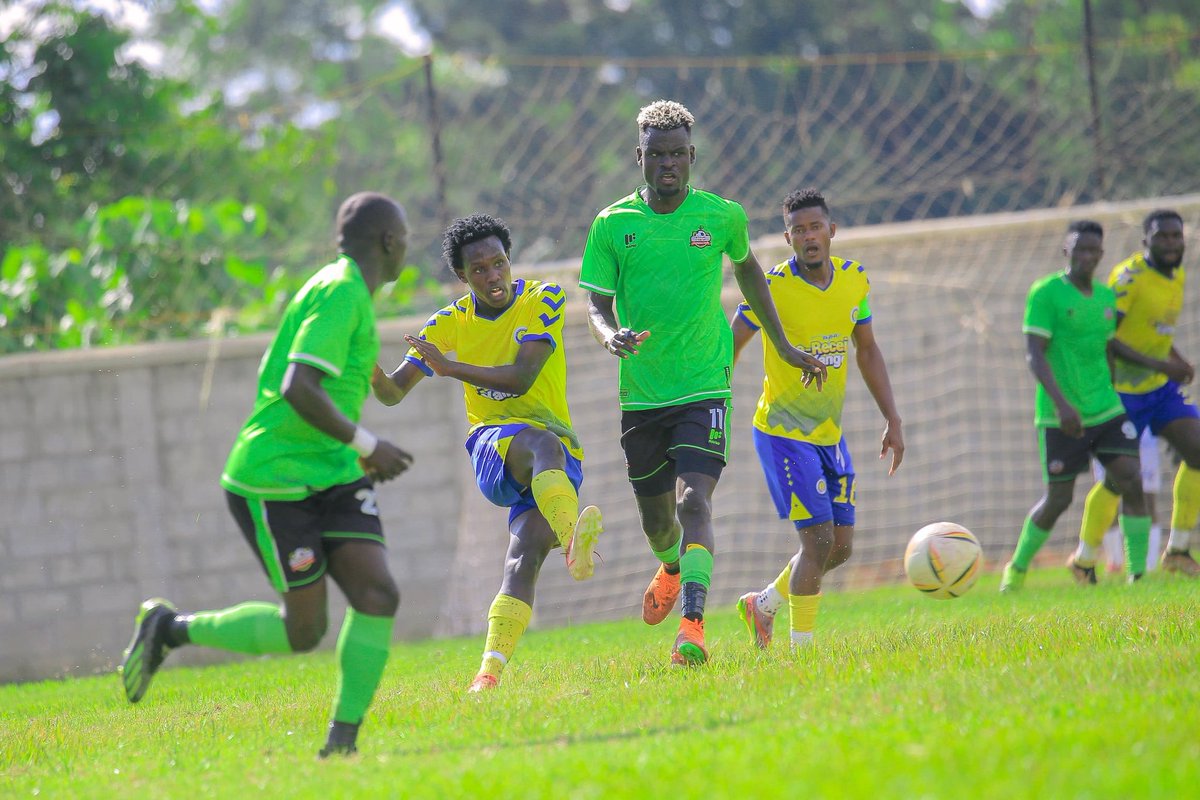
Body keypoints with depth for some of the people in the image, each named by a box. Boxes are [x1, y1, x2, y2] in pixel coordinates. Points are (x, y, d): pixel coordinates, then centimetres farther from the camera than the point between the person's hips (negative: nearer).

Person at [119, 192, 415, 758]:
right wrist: (367, 445, -22)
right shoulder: (341, 292, -15)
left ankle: (342, 742, -4)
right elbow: (298, 389, -26)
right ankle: (171, 629, 17)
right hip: (274, 480, -9)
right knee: (304, 630, -2)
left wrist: (360, 453, 20)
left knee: (377, 594, -9)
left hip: (331, 475, 9)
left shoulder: (346, 292, 16)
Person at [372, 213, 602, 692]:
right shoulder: (451, 322, 8)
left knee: (526, 555, -23)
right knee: (542, 442, -39)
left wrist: (451, 369, -19)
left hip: (557, 450, 1)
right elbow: (394, 393, 8)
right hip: (493, 443, -1)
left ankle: (491, 670, -33)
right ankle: (572, 538, -67)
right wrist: (372, 372, -16)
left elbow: (523, 377, -12)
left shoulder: (543, 300, 0)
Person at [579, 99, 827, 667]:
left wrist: (784, 347, 23)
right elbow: (596, 303, -1)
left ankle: (692, 625, -28)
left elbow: (747, 268, 19)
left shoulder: (722, 216, 0)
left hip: (705, 386, -2)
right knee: (655, 515, 14)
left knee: (694, 498, -20)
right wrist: (611, 335, -25)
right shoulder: (613, 225, -1)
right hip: (641, 392, 2)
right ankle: (672, 567, 50)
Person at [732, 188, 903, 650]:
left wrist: (892, 420, 9)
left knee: (840, 547, 8)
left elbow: (867, 350, 13)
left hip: (831, 434, 6)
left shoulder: (854, 280, 0)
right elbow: (728, 348, -8)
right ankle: (802, 648, -3)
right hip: (783, 433, -6)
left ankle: (763, 605, 29)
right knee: (818, 539, -14)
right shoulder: (773, 287, -16)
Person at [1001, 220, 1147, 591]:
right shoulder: (1045, 292, -9)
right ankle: (1018, 568, 24)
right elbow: (1034, 354, -16)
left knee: (1131, 480, -12)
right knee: (1058, 500, 0)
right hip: (1059, 418, -5)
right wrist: (1061, 403, -27)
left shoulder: (1106, 297, 10)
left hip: (1105, 410, 5)